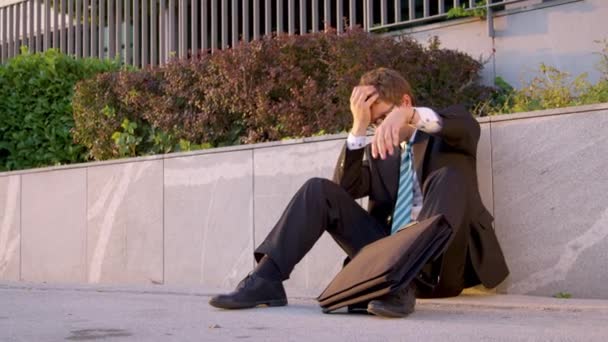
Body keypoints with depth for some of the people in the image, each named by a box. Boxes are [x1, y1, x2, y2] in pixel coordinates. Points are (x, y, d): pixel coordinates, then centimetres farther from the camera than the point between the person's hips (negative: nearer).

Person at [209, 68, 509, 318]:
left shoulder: (443, 134, 9)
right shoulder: (379, 150, 21)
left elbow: (468, 125, -18)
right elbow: (345, 188, 3)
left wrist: (409, 116, -36)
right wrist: (359, 127, -6)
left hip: (440, 258, -4)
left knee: (449, 177, -30)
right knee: (319, 191, -7)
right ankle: (266, 280, -20)